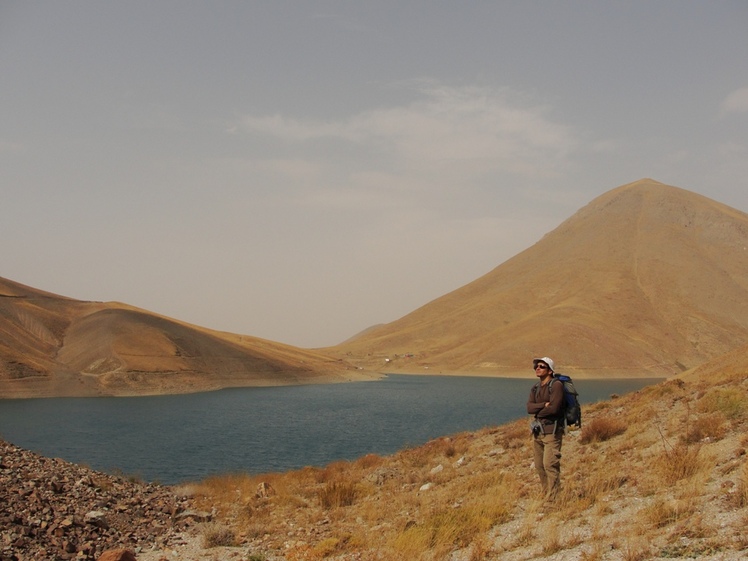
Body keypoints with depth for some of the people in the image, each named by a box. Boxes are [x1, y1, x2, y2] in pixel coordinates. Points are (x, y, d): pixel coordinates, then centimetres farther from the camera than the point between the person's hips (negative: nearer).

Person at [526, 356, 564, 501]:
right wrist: (544, 405, -18)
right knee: (539, 465, 10)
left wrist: (538, 412, -6)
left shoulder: (556, 386, -11)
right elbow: (529, 407, -2)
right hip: (538, 430, 8)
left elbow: (554, 408, -23)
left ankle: (553, 498, -6)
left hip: (552, 431, -8)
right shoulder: (535, 388, 12)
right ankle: (546, 494, 20)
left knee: (550, 464, -12)